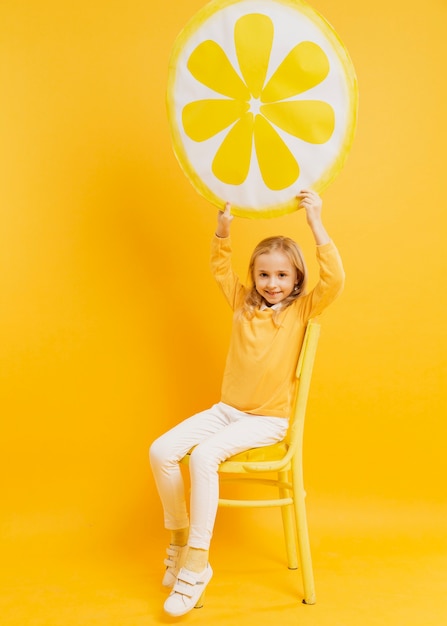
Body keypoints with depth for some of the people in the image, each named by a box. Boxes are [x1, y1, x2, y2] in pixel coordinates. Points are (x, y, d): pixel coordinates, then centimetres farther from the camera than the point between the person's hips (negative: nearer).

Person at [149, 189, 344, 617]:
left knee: (204, 456, -30)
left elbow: (334, 280, -19)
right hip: (227, 409, 5)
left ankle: (197, 563, -18)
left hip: (268, 419, -5)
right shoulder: (243, 303, 10)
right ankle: (179, 538, 4)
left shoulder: (303, 309, -3)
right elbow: (220, 267, 17)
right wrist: (223, 228, 0)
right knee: (162, 450, -16)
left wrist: (316, 224, -24)